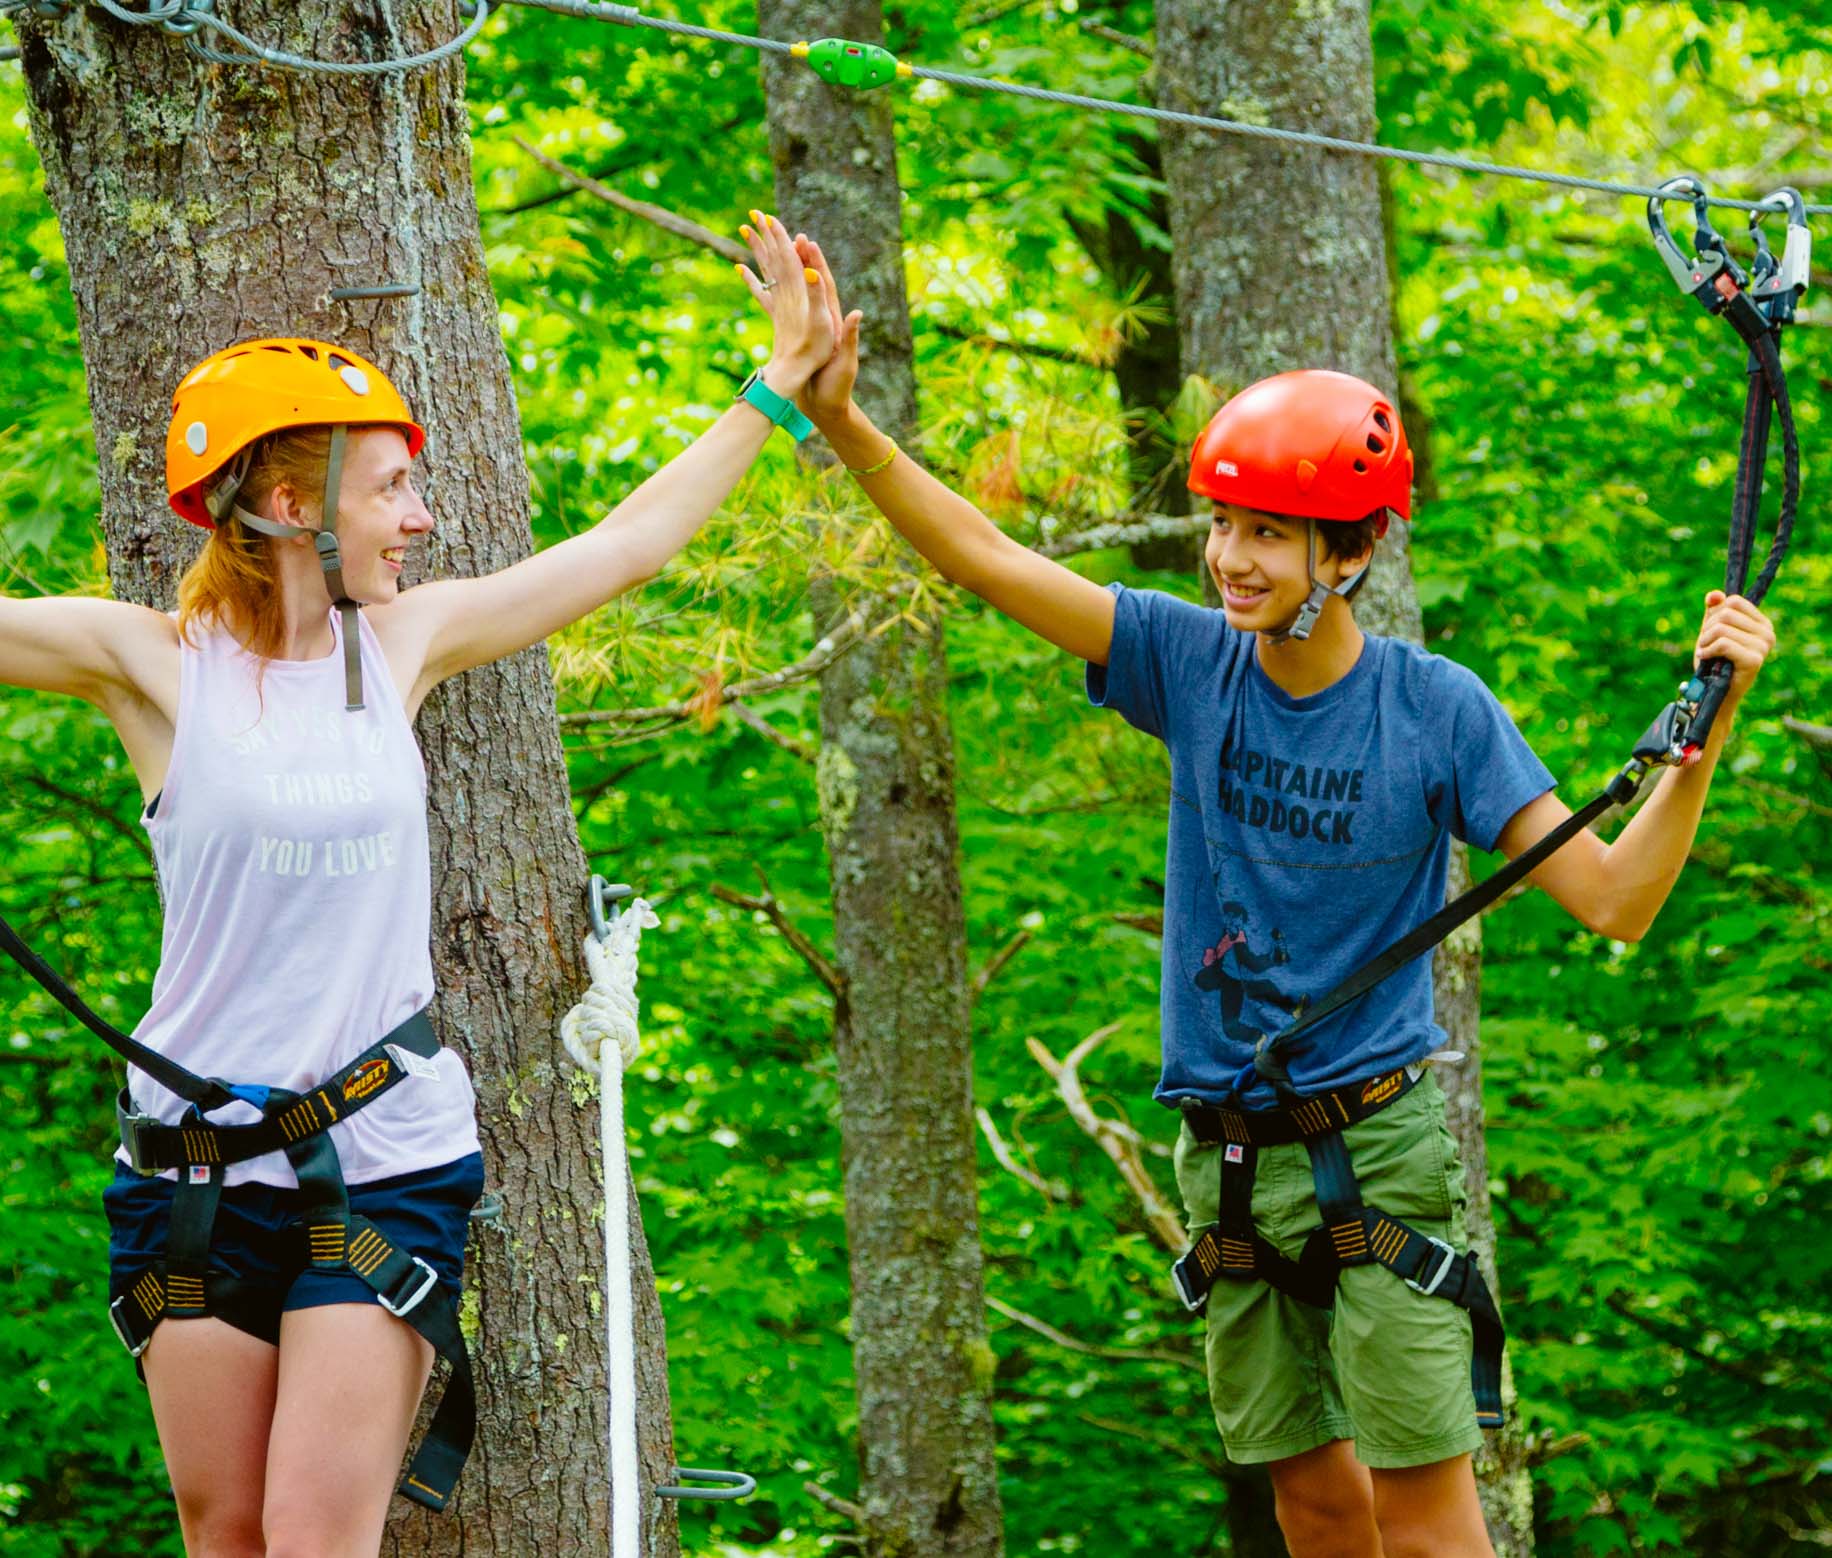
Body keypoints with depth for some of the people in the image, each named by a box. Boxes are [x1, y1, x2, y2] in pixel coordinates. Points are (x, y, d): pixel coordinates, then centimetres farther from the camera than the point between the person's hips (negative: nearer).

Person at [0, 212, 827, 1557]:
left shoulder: (402, 642, 6)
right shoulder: (155, 663, -4)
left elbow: (634, 541, 16)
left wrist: (783, 380, 21)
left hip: (388, 1157, 1)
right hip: (196, 1165, -1)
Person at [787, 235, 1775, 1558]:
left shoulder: (1437, 710, -9)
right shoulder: (1192, 662, 0)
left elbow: (1614, 900, -11)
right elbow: (984, 557, -4)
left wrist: (1708, 729, -22)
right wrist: (840, 419, -16)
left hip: (1377, 1142, -4)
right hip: (1226, 1152, 4)